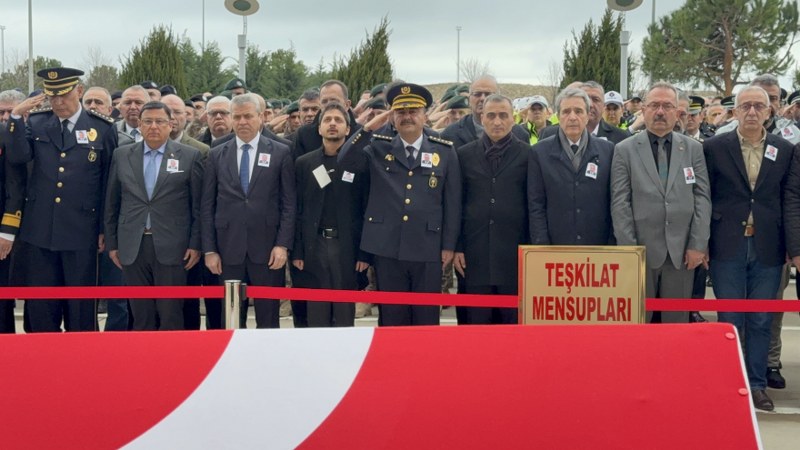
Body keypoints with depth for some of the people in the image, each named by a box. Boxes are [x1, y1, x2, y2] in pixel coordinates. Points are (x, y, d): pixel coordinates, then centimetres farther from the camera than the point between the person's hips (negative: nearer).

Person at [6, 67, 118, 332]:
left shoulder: (102, 128, 0)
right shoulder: (36, 122, 6)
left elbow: (109, 181, 4)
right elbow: (17, 158, -7)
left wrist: (105, 229, 3)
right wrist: (16, 117, -16)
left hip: (81, 232, -2)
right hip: (39, 231, 2)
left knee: (80, 308, 6)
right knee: (39, 308, 7)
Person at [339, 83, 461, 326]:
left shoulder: (445, 152, 6)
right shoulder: (378, 148, 9)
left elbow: (452, 201, 6)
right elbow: (345, 162, -4)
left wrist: (449, 245, 2)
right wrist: (368, 129, -11)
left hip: (427, 250, -1)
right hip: (387, 249, 1)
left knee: (426, 320, 4)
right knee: (392, 319, 7)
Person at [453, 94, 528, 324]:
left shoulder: (527, 154, 3)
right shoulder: (464, 155, 8)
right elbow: (456, 205, 8)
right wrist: (456, 248, 2)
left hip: (515, 254, -1)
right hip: (475, 255, 1)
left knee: (513, 321, 4)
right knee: (475, 323, 4)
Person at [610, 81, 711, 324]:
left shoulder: (693, 149, 8)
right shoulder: (625, 150, 2)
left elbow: (702, 198, 4)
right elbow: (620, 203, -2)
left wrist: (698, 245, -4)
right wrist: (628, 250, -9)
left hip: (682, 251, 2)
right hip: (642, 249, -1)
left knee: (677, 322, 8)